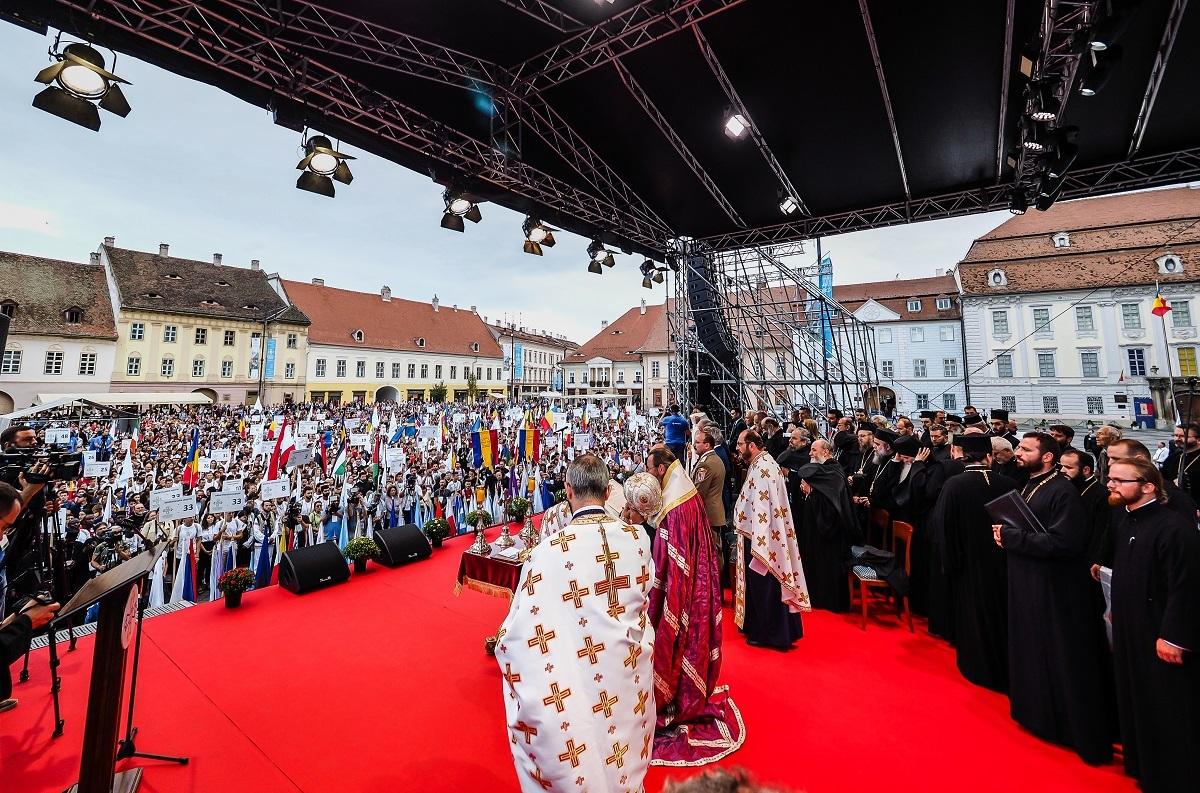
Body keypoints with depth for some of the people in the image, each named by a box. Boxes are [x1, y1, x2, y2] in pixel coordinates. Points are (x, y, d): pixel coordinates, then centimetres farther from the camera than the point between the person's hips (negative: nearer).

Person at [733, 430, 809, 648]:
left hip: (763, 537, -9)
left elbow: (764, 507, -24)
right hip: (758, 535, 9)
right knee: (759, 584, 19)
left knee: (763, 584, 4)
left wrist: (758, 543, -23)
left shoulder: (763, 468, -20)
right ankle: (760, 626, 32)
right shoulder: (760, 464, 10)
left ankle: (768, 634, 19)